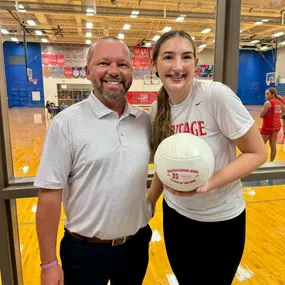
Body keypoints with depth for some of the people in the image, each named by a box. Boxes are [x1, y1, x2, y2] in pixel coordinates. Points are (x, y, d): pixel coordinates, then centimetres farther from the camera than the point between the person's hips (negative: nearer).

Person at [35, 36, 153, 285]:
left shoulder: (145, 120, -3)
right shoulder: (66, 123, -15)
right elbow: (50, 194, -14)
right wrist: (49, 264, -11)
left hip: (137, 245, 4)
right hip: (85, 251, -3)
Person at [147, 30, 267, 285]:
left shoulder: (216, 95, -22)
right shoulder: (157, 110, -6)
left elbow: (257, 152, -17)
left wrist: (209, 183, -28)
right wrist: (150, 202, 8)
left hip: (222, 219, -3)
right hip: (176, 215, 4)